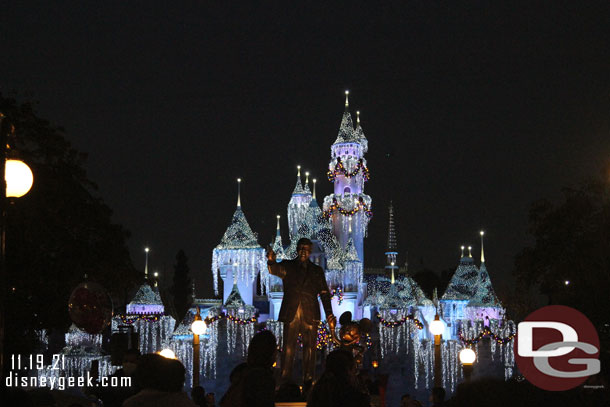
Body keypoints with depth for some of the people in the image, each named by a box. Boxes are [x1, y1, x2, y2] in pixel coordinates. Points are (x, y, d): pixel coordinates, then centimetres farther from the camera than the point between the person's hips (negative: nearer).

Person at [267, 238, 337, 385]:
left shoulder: (317, 271, 15)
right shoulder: (288, 266, 11)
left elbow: (324, 294, 10)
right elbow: (276, 270, -11)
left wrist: (329, 316, -3)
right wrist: (271, 262, -36)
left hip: (310, 315, 1)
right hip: (291, 314, -1)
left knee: (310, 349, 0)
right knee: (288, 348, -5)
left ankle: (308, 381, 5)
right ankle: (286, 382, -3)